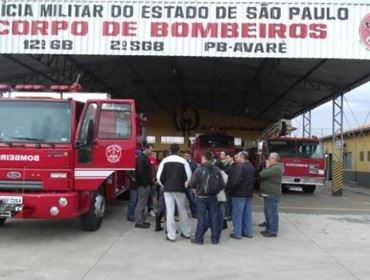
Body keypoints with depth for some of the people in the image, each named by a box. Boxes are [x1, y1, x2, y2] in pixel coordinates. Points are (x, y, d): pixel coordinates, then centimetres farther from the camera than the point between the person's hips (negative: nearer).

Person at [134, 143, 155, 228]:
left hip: (146, 184, 10)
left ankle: (142, 220, 20)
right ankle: (138, 222, -1)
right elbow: (140, 172, -23)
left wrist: (150, 182, 13)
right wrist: (145, 183, -20)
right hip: (143, 185, -10)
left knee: (144, 203, 13)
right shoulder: (140, 158, -14)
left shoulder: (145, 158, 17)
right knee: (141, 203, -6)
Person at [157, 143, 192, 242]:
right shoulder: (183, 161, -3)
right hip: (180, 189, 0)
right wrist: (184, 186, 11)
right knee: (182, 210, 13)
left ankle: (171, 235, 0)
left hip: (168, 189, 0)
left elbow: (159, 176, -3)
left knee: (170, 211, 2)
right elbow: (189, 176, -5)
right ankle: (186, 232, 23)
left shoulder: (165, 161, 0)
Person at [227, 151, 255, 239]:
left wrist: (229, 189, -11)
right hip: (249, 193, 8)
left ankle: (237, 233, 3)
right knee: (247, 214, 13)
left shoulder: (240, 166, -17)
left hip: (239, 194, -8)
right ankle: (248, 232, 19)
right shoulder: (251, 167, 12)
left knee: (237, 214, -1)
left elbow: (235, 181, -23)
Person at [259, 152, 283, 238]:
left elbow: (262, 174, -22)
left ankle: (273, 231, 0)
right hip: (268, 194, 11)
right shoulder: (273, 168, 17)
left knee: (272, 212, -6)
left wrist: (267, 167, -9)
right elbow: (263, 175, 17)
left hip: (272, 195, -11)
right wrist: (267, 167, 6)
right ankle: (269, 228, 27)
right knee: (268, 212, 17)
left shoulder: (276, 168, -18)